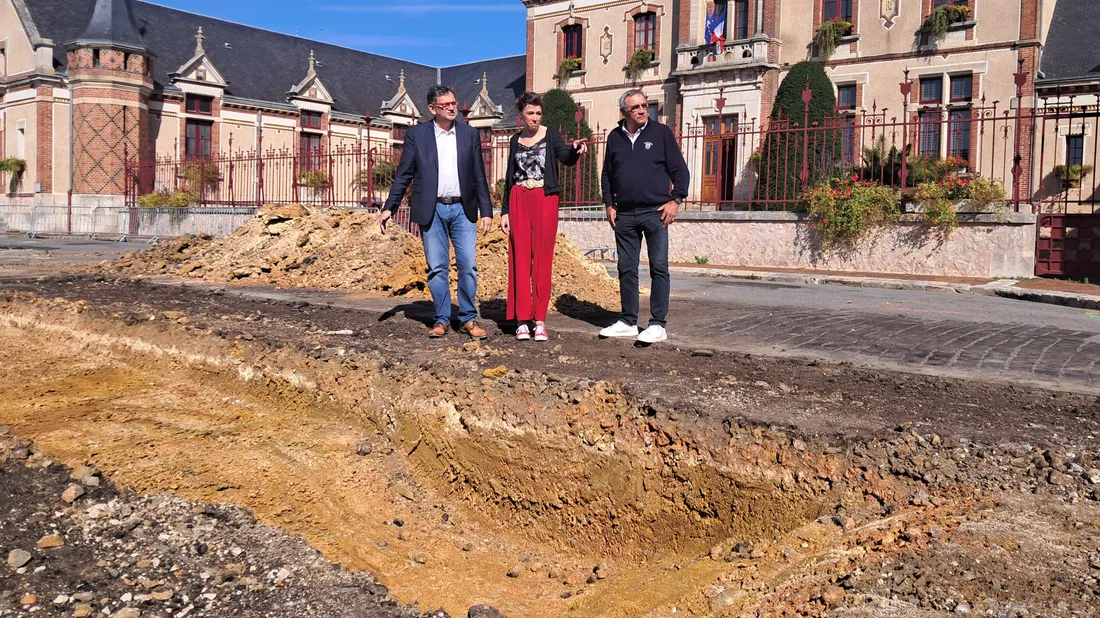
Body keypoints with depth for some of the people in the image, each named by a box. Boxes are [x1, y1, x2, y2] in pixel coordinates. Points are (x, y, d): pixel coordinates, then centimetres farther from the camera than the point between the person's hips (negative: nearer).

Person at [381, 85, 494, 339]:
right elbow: (403, 174, 5)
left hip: (462, 209, 1)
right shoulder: (416, 134, 4)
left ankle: (468, 319, 10)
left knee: (468, 265, -2)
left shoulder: (470, 134, 8)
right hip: (431, 211, -1)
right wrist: (389, 207, -2)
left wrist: (486, 211, 3)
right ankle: (442, 320, 13)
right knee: (437, 268, 2)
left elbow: (479, 177, 9)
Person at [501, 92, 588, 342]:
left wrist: (575, 150, -37)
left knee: (543, 259, -2)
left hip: (545, 199, -2)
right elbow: (510, 177, 15)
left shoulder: (551, 135, 2)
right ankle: (522, 320, 1)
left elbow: (566, 159, -14)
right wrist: (504, 211, 10)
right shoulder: (515, 140, 12)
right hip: (519, 200, 3)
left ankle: (540, 321, 2)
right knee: (521, 258, -2)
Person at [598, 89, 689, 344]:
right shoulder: (615, 137, 12)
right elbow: (607, 175, 19)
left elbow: (679, 170, 2)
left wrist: (675, 200, -7)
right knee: (627, 270, 8)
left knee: (659, 268, -3)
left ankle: (657, 325, 0)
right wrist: (609, 204, 10)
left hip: (655, 212, -4)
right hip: (625, 215, 4)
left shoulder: (661, 133, 3)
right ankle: (628, 322, 17)